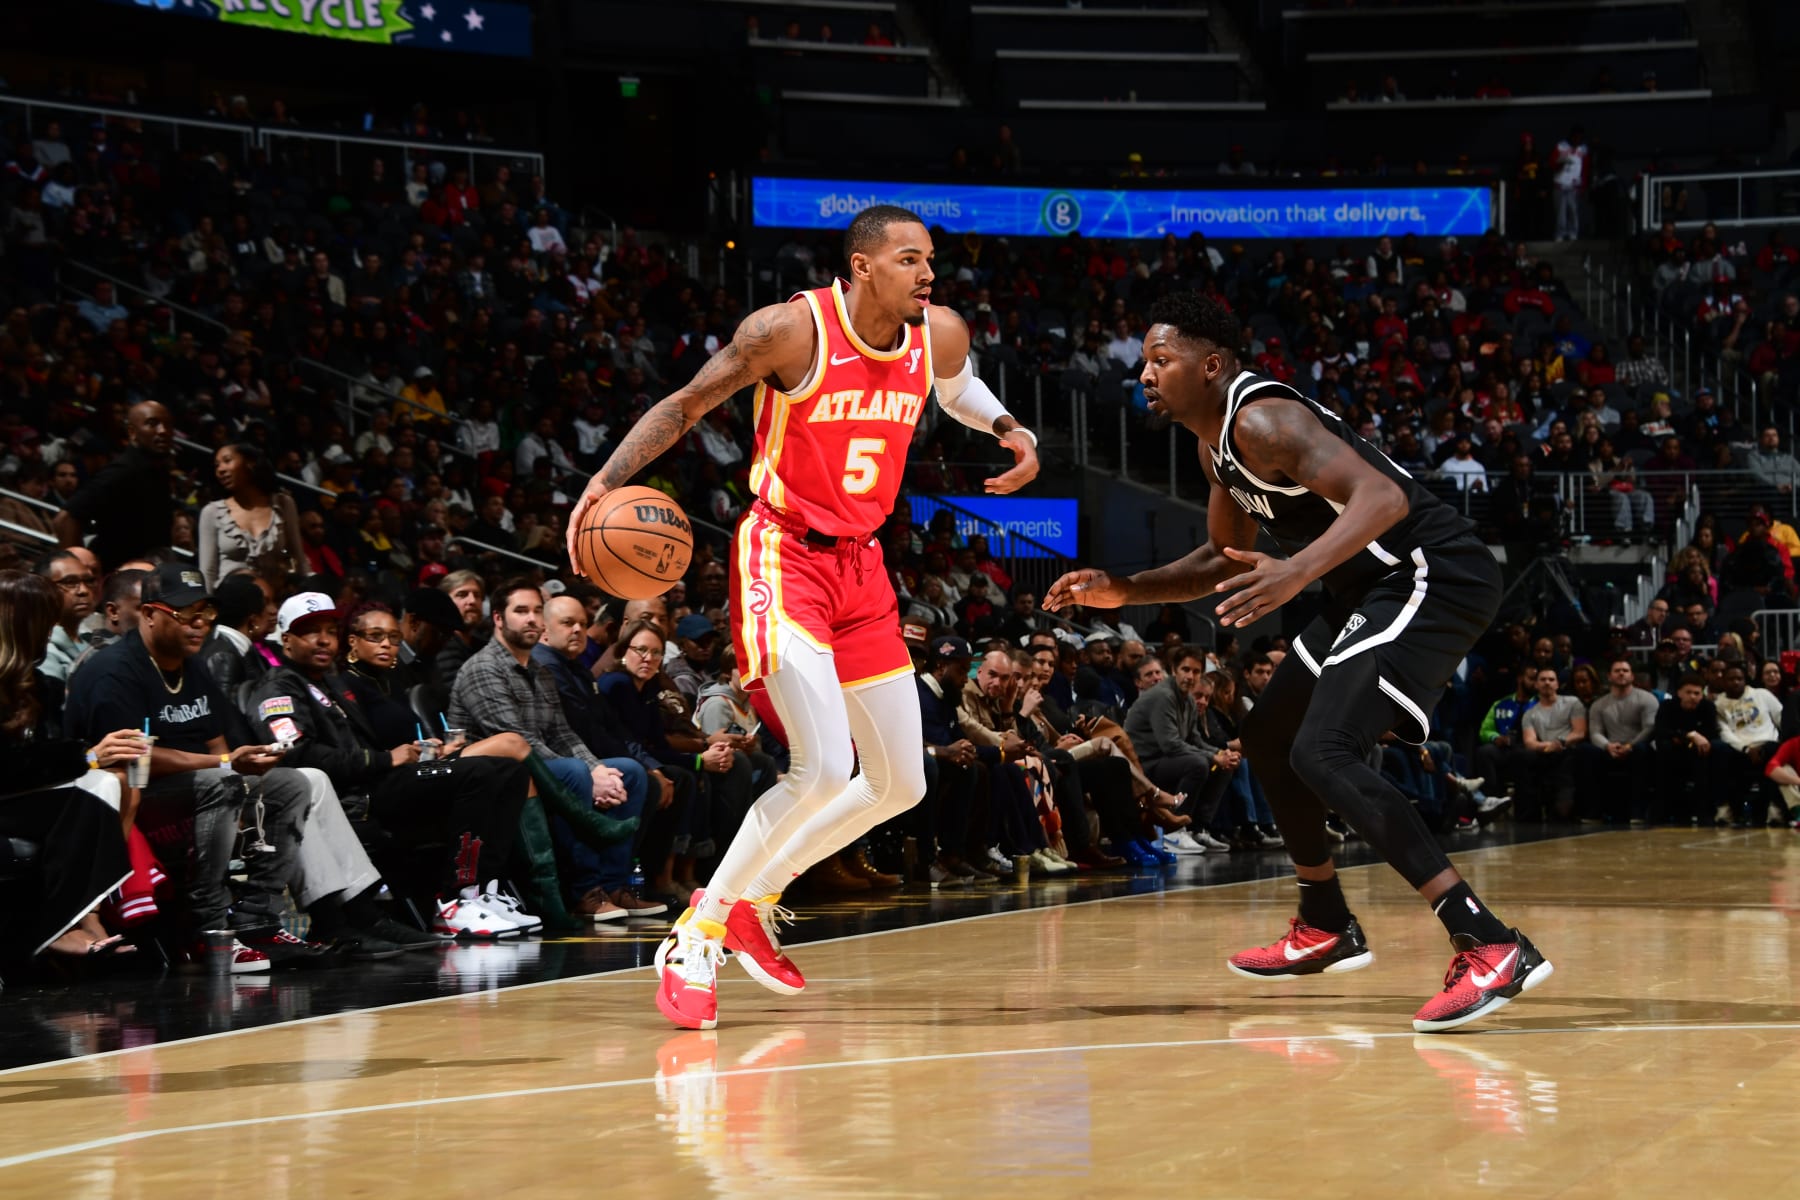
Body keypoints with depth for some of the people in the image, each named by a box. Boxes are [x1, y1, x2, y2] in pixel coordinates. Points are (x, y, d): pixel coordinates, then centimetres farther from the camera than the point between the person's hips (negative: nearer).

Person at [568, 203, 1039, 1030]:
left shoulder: (939, 335, -1)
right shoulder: (792, 330, -17)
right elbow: (689, 404, -8)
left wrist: (1006, 428, 5)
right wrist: (609, 478, -22)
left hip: (861, 565, 7)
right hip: (784, 557, -7)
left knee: (901, 785, 9)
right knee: (824, 769, -22)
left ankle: (746, 900, 24)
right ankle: (695, 940, -8)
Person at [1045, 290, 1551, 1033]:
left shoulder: (1262, 421, -19)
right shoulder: (1218, 445, 13)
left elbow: (1381, 496, -32)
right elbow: (1227, 559, 27)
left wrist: (1298, 572, -46)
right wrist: (1120, 592, 15)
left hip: (1433, 577, -11)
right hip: (1377, 588, 11)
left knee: (1324, 752, -24)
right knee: (1268, 737, 21)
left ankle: (1490, 949, -31)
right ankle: (1325, 929, 35)